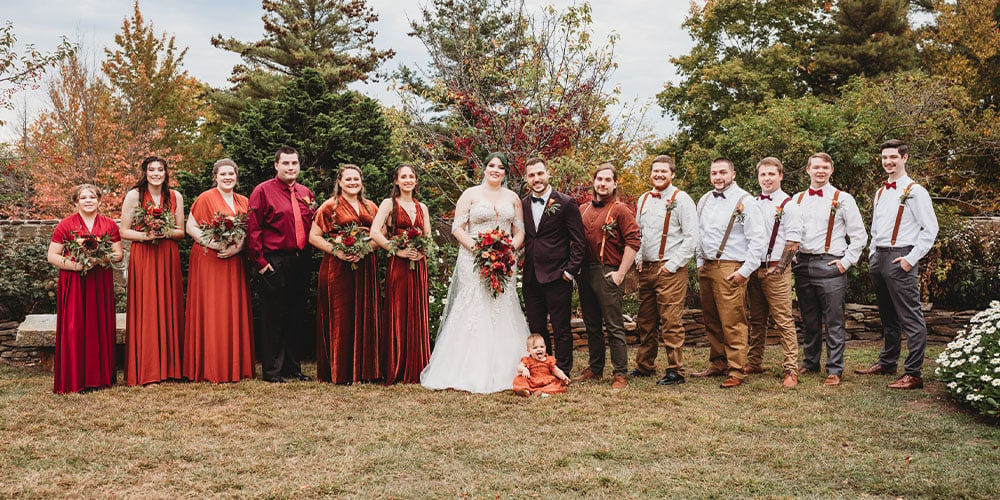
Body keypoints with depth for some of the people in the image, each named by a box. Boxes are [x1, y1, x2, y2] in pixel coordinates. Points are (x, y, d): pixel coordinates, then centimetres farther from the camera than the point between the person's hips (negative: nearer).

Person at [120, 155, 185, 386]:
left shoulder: (175, 197, 7)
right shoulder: (134, 196, 0)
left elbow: (181, 232, 9)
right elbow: (124, 231, 0)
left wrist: (166, 232, -10)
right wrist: (145, 235, -16)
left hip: (168, 257, 3)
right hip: (142, 257, -3)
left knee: (169, 306, 3)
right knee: (144, 310, -3)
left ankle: (170, 365, 11)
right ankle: (146, 370, 3)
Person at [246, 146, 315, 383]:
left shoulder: (306, 193, 13)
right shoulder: (263, 191, -4)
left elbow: (312, 227, 19)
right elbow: (252, 228, -8)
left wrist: (308, 256, 4)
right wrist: (259, 261, -11)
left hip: (300, 262, 6)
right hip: (274, 263, -6)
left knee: (296, 316, 12)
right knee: (273, 318, 1)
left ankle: (293, 367, 22)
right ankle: (272, 370, 9)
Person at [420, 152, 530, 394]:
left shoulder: (512, 198, 13)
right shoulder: (470, 194, 3)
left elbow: (520, 230, 12)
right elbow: (457, 228, -2)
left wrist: (510, 248, -8)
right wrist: (477, 247, -15)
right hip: (474, 260, -3)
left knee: (502, 312, 1)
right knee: (473, 310, -6)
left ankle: (502, 371, 8)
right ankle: (471, 371, -2)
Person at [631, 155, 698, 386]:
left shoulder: (681, 199, -6)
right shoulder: (644, 199, 14)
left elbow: (691, 237, -10)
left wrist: (673, 264, -12)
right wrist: (638, 259, 10)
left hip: (670, 269, -7)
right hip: (646, 268, 7)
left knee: (671, 322, -7)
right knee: (645, 321, 12)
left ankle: (675, 371, 0)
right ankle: (644, 366, 23)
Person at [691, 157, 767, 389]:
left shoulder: (744, 201, -6)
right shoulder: (704, 200, 14)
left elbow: (758, 240, -9)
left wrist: (745, 271, -12)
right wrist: (701, 263, 16)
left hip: (730, 270, -6)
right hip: (706, 268, 7)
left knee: (732, 323, -8)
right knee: (712, 322, 11)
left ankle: (737, 371, -2)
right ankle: (717, 365, 21)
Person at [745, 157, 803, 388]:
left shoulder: (788, 205, -2)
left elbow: (793, 241, -7)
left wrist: (778, 268, -12)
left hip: (775, 270, -6)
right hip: (754, 268, 6)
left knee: (784, 321, -7)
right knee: (756, 320, 13)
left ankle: (791, 371, -5)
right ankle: (753, 364, 21)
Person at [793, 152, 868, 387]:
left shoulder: (842, 199, 0)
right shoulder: (797, 199, 12)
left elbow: (859, 235, 1)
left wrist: (846, 261, -5)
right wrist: (792, 257, 8)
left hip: (829, 264, -4)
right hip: (803, 263, 4)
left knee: (833, 322, -3)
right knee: (809, 320, 12)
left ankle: (835, 370, 2)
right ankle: (810, 363, 24)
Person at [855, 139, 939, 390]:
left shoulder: (914, 191, -6)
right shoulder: (881, 193, 17)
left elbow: (930, 229, -10)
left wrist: (911, 259, -14)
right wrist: (873, 254, 13)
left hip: (899, 259, -8)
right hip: (878, 257, 8)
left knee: (910, 318, -6)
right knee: (888, 316, 17)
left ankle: (913, 374, -4)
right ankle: (887, 362, 27)